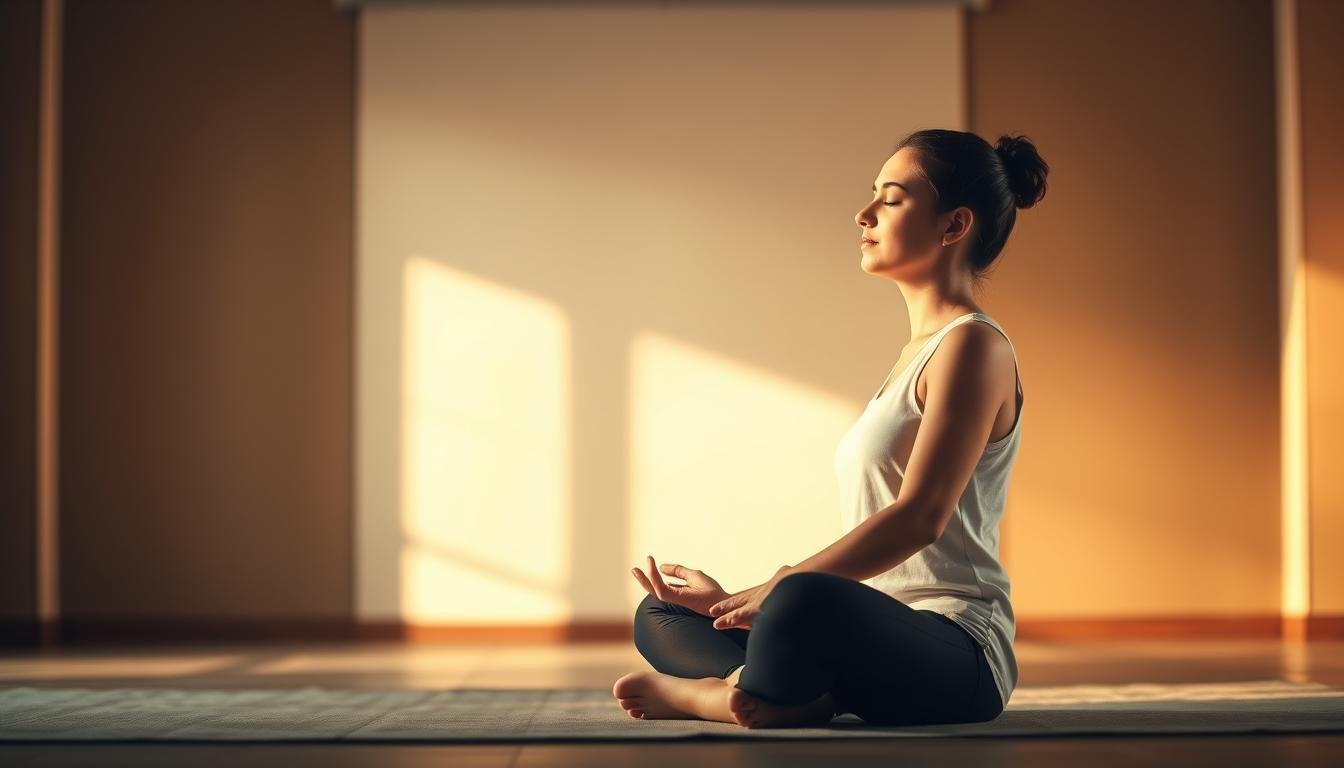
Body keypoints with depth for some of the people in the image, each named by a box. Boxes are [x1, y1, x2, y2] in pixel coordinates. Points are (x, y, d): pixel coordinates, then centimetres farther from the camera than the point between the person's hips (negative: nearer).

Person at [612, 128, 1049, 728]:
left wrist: (770, 591, -17)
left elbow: (920, 517, -19)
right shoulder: (918, 351, 21)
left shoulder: (973, 344, -8)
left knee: (805, 601, -42)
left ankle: (707, 688, -12)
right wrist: (738, 601, 8)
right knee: (658, 615, 13)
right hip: (887, 638, 10)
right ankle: (793, 697, -14)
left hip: (955, 653, -10)